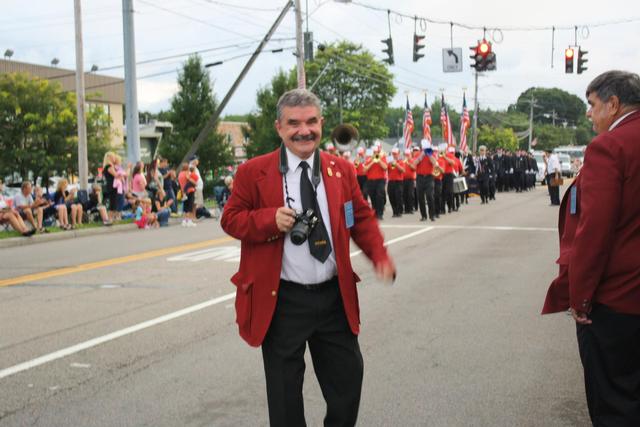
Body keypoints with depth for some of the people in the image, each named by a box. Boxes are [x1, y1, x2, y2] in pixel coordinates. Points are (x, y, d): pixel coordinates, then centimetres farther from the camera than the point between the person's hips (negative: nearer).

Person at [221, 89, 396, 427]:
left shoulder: (342, 170, 5)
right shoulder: (253, 172, -6)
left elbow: (362, 218, 11)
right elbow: (230, 219, -2)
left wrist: (379, 256, -6)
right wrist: (270, 219, -20)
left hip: (335, 296, 4)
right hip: (281, 301, -3)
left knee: (348, 376, 15)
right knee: (285, 392, 9)